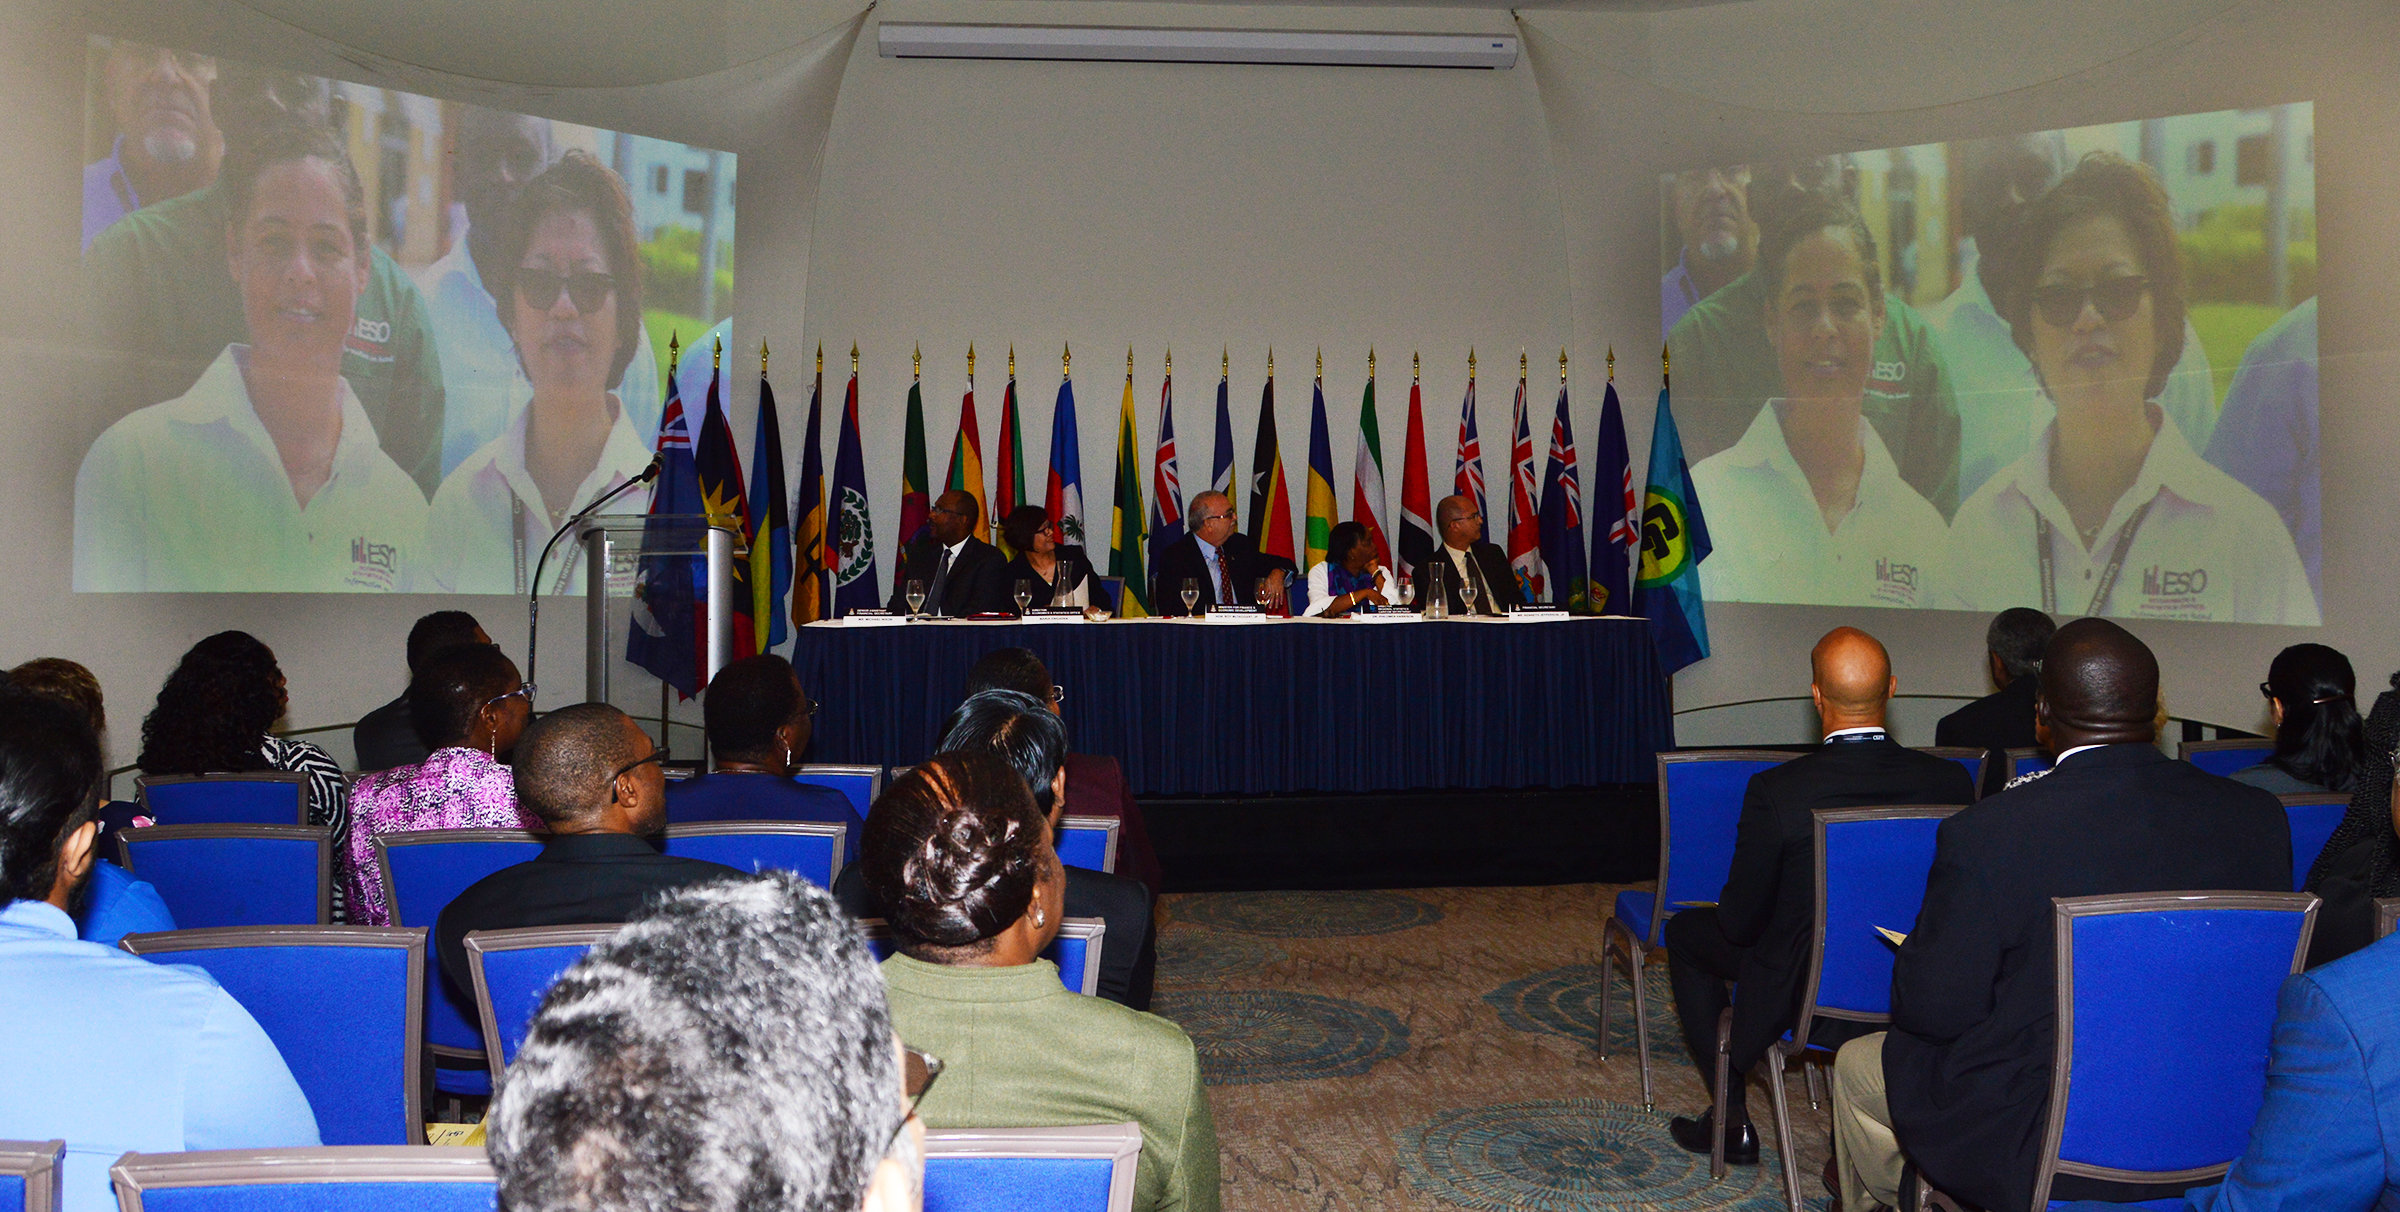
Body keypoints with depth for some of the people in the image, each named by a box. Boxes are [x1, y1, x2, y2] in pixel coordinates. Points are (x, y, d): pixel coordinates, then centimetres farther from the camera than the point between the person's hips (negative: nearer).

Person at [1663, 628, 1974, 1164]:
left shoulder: (1775, 790, -26)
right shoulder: (1952, 782, -15)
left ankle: (1731, 1121, 27)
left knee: (1686, 930, 22)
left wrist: (1732, 910, 9)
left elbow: (1741, 922, -15)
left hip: (1804, 999, -3)